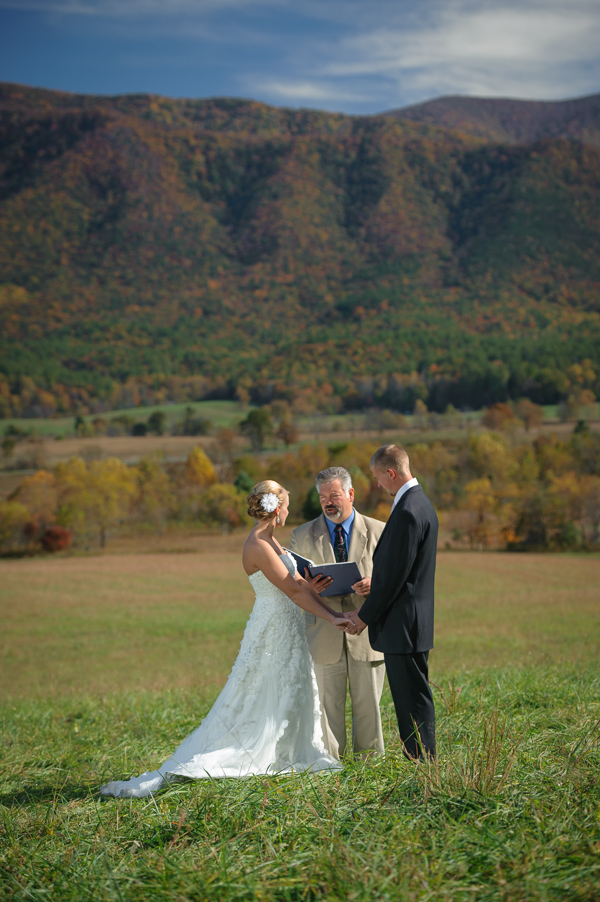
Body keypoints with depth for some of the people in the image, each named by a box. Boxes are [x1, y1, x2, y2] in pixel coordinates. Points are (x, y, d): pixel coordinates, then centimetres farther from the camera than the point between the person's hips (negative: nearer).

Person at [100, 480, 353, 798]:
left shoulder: (269, 539, 10)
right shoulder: (257, 546, -20)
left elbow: (298, 581, 10)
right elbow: (293, 590, -21)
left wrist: (333, 609, 4)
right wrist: (331, 618, -18)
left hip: (286, 627, 10)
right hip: (272, 631, -10)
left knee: (290, 697, 14)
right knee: (252, 704, -4)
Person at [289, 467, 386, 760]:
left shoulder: (378, 532, 5)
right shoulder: (302, 535, 8)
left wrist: (375, 585, -18)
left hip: (366, 632, 0)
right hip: (325, 634, 0)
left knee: (367, 704, 6)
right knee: (328, 704, 4)